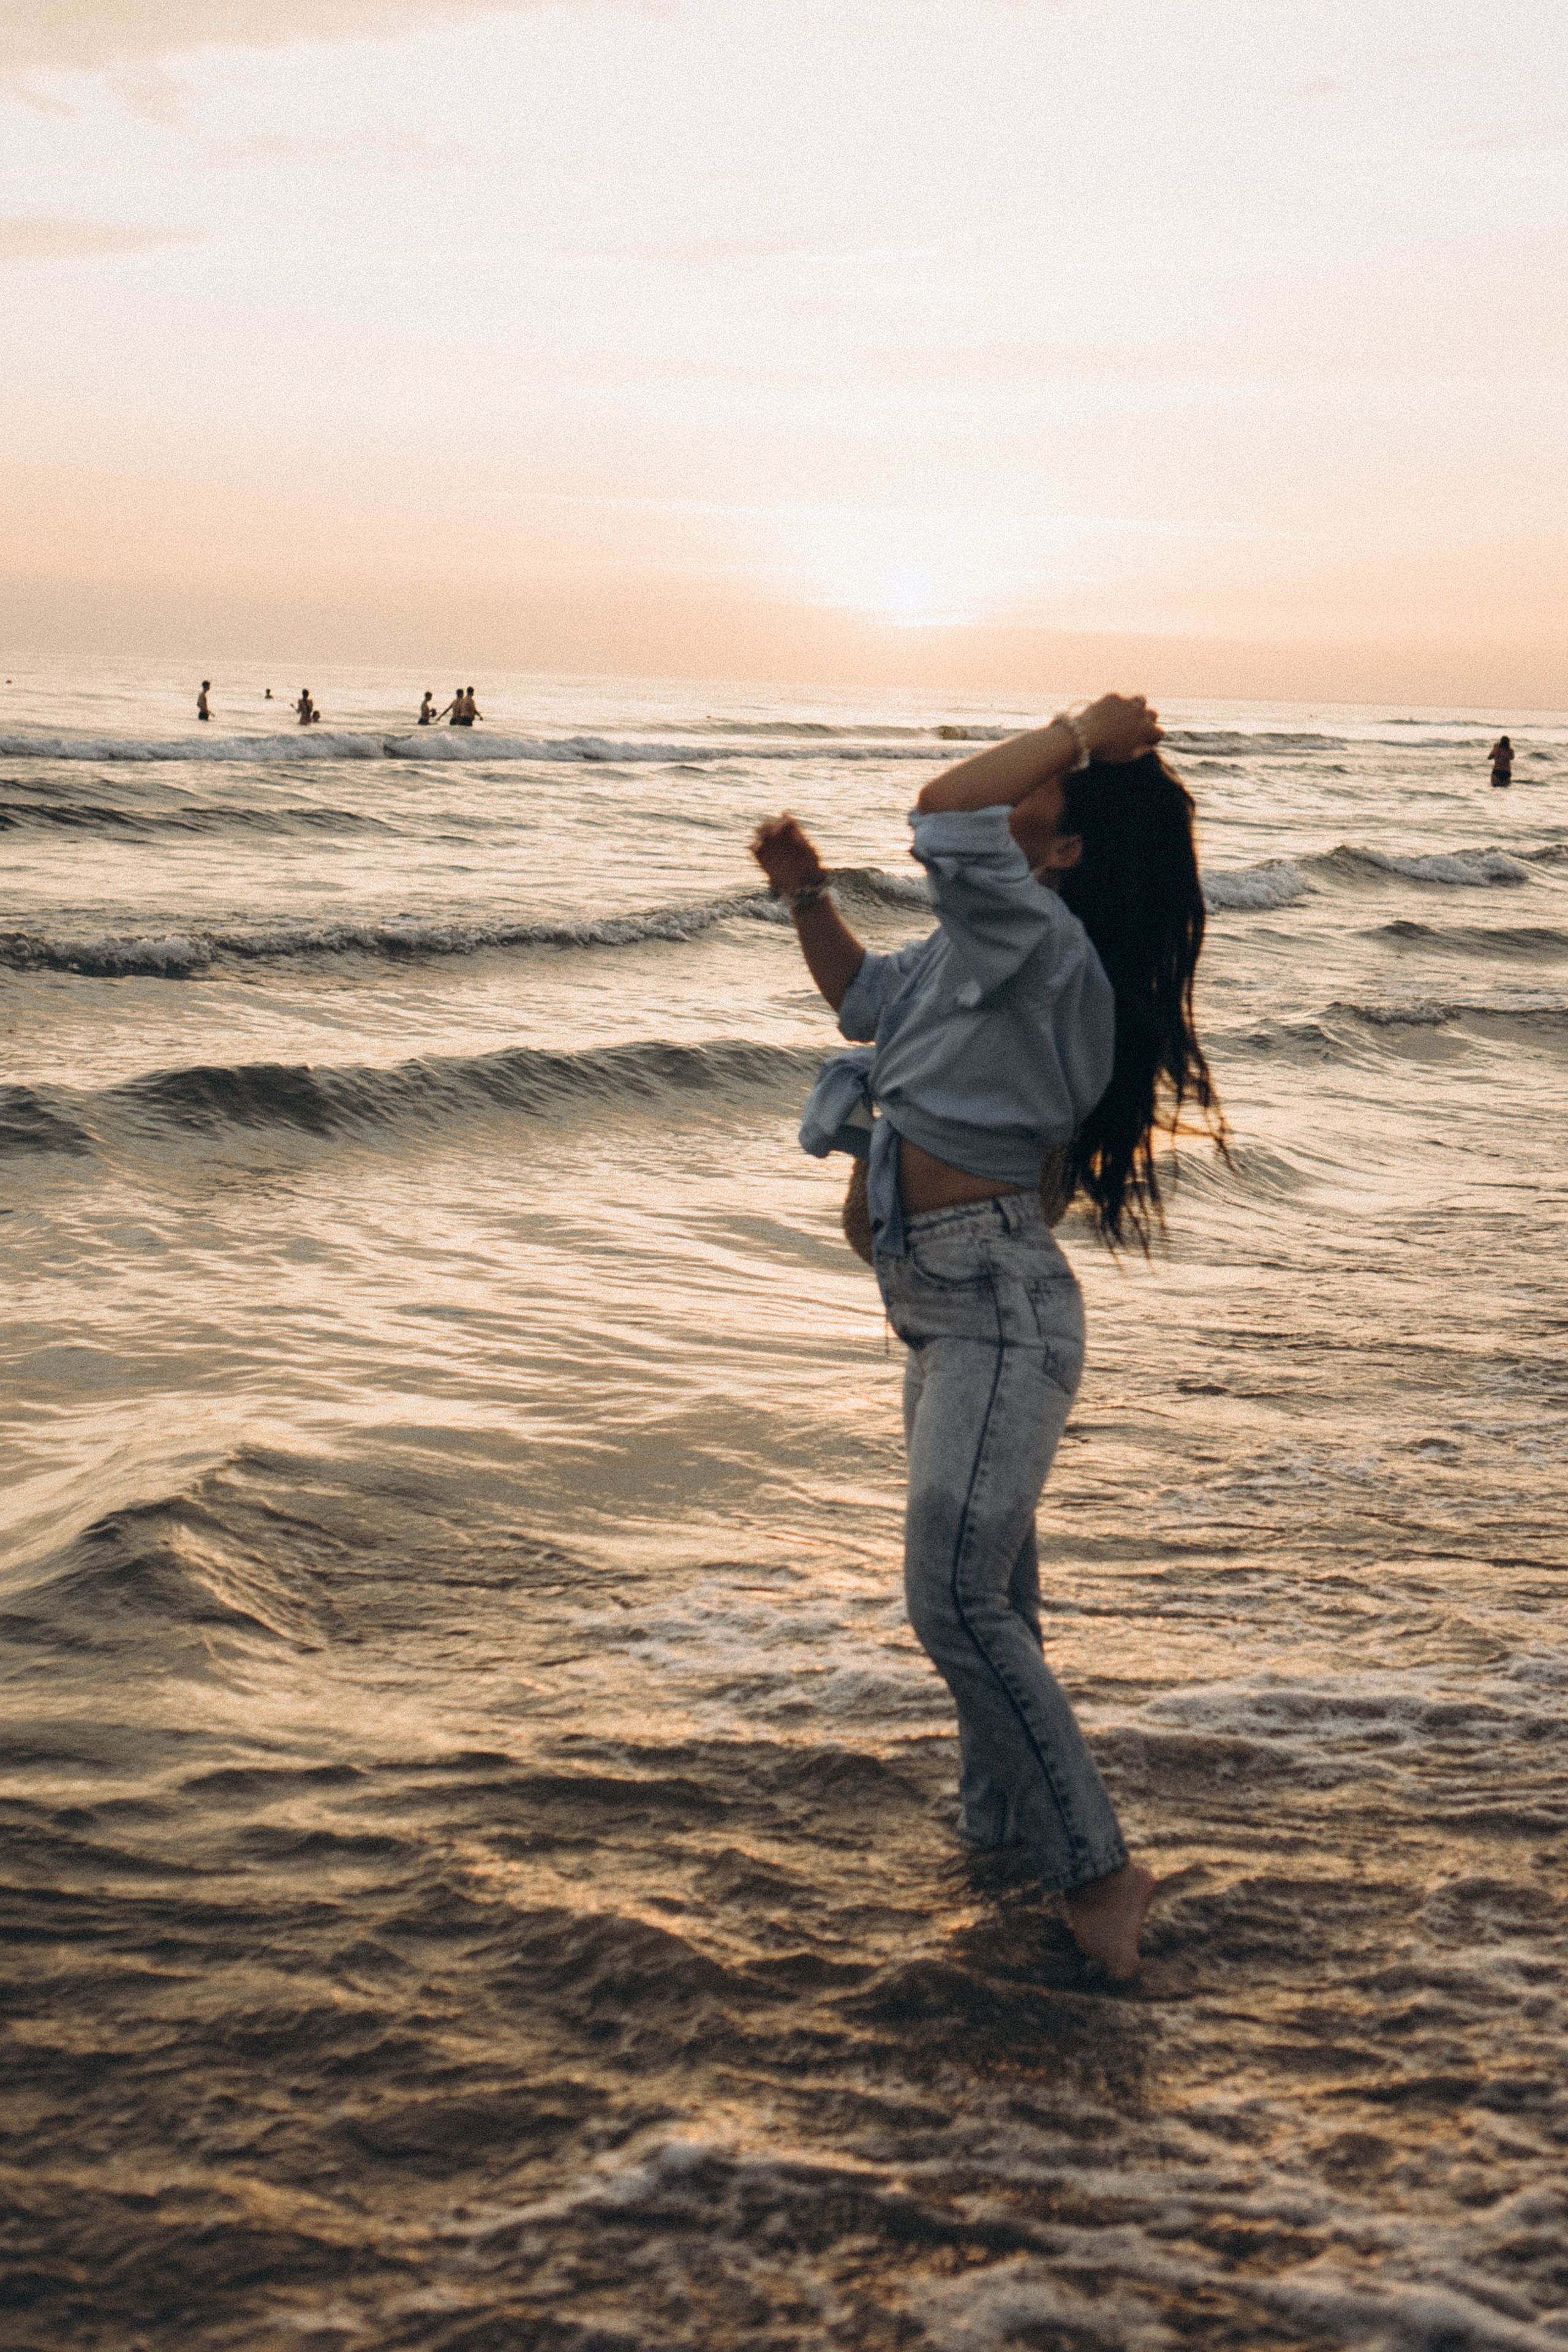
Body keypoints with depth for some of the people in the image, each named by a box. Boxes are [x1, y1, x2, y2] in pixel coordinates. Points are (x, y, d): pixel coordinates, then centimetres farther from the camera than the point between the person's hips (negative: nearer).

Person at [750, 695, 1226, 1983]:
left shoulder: (1048, 945, -20)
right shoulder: (986, 945, 11)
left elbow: (943, 816, -34)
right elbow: (870, 997, 28)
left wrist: (1080, 733, -21)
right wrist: (807, 894, 16)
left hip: (998, 1306, -10)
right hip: (949, 1303, 10)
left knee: (958, 1599, -10)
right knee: (988, 1589, 20)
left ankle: (1098, 1868, 0)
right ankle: (1006, 1827, 35)